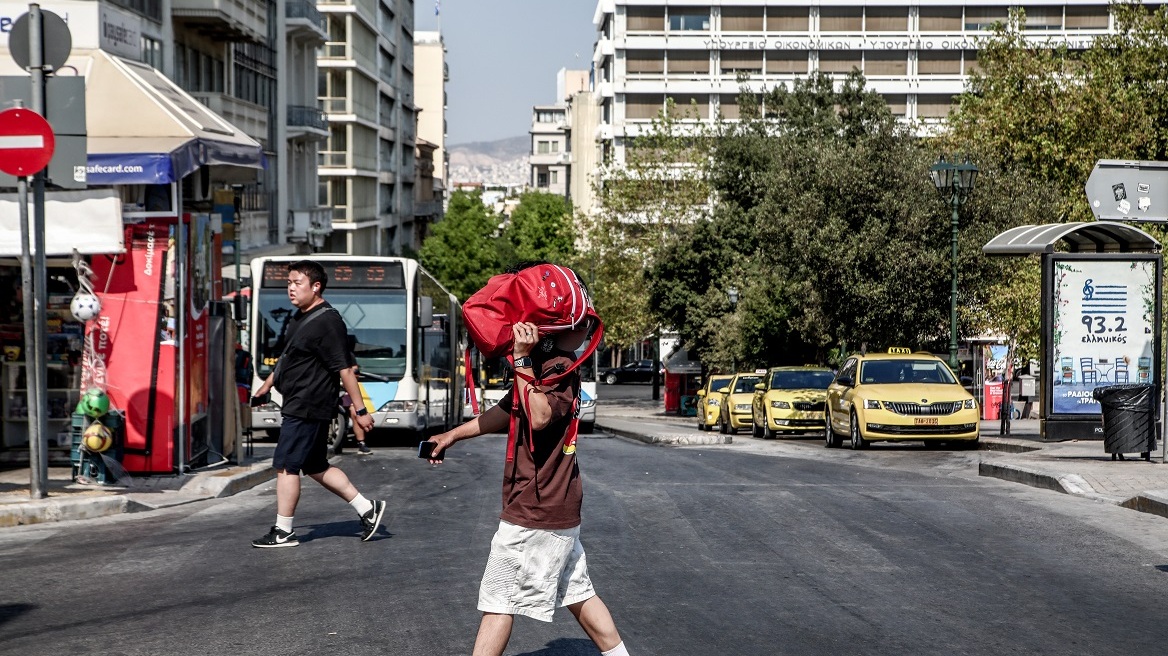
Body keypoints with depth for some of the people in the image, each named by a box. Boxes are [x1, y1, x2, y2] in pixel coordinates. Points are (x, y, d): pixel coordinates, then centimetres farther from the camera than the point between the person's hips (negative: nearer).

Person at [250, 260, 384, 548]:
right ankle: (367, 508, 19)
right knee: (315, 467, 14)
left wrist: (360, 410, -19)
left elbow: (345, 369, -19)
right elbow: (288, 358, 28)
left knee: (286, 466, -6)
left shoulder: (327, 322, -17)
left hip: (306, 408, -10)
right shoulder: (300, 318, 13)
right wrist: (267, 385, 33)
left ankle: (283, 532, 1)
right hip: (299, 406, 10)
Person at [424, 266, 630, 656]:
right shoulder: (545, 366, 13)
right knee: (578, 595, 15)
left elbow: (539, 416, -35)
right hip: (557, 508, 10)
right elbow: (510, 411, 26)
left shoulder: (559, 369, -18)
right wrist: (452, 435, 31)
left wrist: (521, 359, -34)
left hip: (534, 513, -10)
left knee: (498, 598, -2)